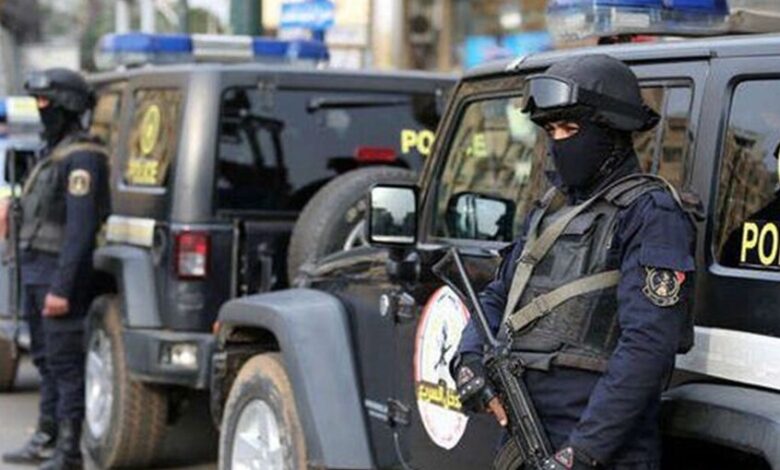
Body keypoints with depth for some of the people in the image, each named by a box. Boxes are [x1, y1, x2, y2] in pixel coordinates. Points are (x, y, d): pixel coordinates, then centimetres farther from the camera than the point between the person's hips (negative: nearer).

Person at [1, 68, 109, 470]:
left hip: (60, 275, -10)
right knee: (46, 360, 16)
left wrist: (61, 287, -24)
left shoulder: (80, 158, -15)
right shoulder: (54, 153, 17)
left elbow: (81, 226, -21)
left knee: (65, 363, -5)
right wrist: (35, 278, 20)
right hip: (36, 273, 10)